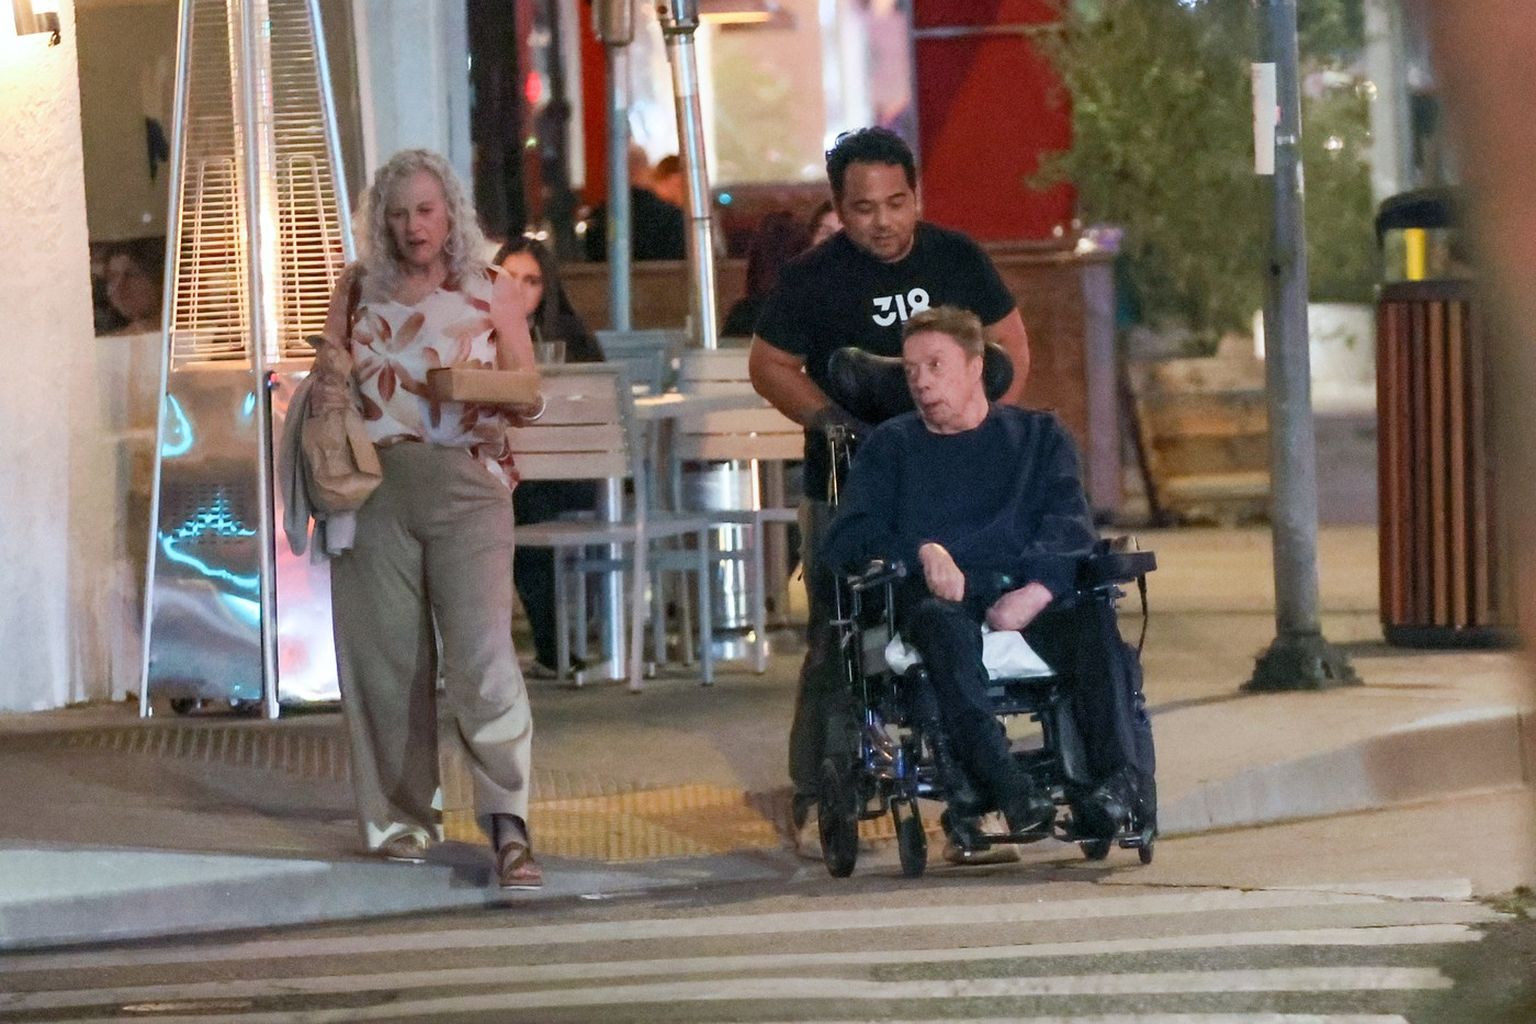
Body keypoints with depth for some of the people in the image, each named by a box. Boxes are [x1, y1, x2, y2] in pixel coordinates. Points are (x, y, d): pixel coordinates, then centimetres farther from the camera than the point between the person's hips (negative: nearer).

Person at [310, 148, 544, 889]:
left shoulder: (491, 291, 9)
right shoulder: (358, 291, 13)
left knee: (481, 652, -15)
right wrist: (322, 395, -6)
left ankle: (508, 823, -17)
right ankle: (402, 818, 14)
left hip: (467, 486, -2)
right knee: (387, 655, 2)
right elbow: (330, 379, 18)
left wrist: (498, 394, -12)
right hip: (375, 487, 2)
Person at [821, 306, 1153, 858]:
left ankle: (1119, 776, -48)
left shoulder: (1038, 435, 25)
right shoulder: (890, 446, 25)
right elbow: (844, 542, 10)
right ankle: (1004, 782, -55)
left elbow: (1071, 525, 7)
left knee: (1094, 623, -33)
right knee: (942, 625, -38)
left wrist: (1037, 589, -15)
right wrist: (922, 552, -11)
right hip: (939, 599, -1)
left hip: (1030, 600, 1)